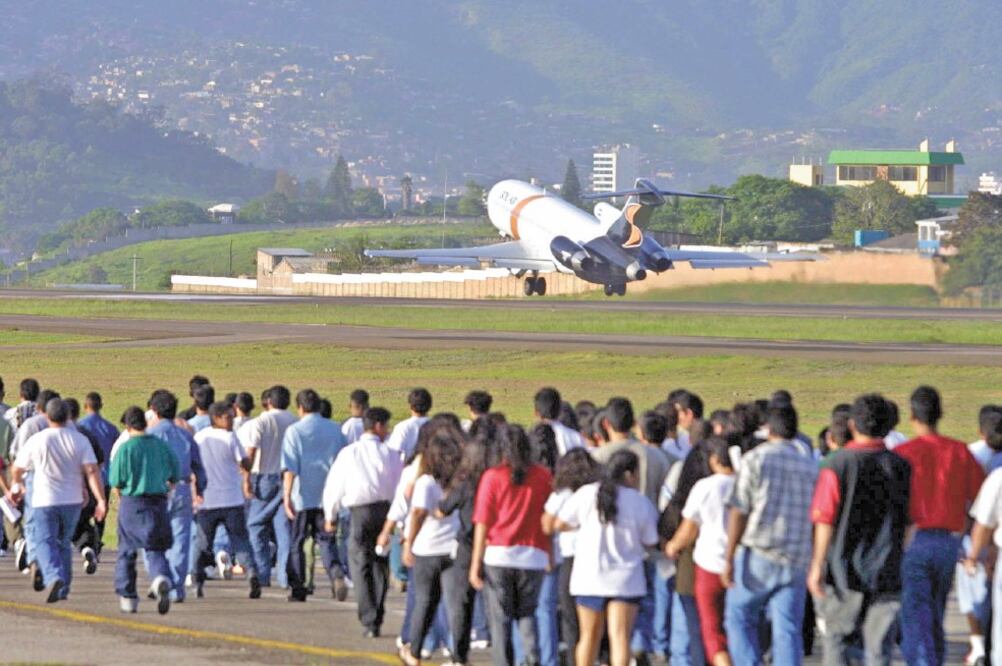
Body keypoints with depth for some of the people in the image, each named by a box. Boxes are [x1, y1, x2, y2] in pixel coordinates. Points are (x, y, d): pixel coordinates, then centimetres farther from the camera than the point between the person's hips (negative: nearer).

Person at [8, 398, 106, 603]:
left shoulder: (37, 440, -5)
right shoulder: (80, 440, -3)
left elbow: (17, 468, 8)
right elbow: (92, 471, -12)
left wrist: (16, 482, 31)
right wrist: (101, 501, -12)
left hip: (45, 501, -3)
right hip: (72, 501, 3)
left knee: (45, 542, -3)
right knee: (64, 543, 18)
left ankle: (54, 577, -30)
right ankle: (63, 589, 22)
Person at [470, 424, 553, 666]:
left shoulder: (493, 477, -4)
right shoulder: (544, 476, 2)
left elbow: (483, 523, -5)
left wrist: (476, 563, -2)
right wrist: (551, 556, 15)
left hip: (499, 554, -2)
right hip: (534, 556, 2)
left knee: (500, 618, 6)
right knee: (527, 613, 14)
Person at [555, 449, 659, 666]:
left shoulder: (586, 494, -3)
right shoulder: (642, 503, -6)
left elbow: (560, 524, 3)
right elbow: (650, 542, 2)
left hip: (589, 576, 2)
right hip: (626, 579, -2)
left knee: (589, 635, 16)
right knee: (620, 637, -6)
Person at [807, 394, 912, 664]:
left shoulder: (838, 464, -8)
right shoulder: (901, 467, 2)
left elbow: (825, 520, -10)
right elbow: (912, 522, 5)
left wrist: (818, 566, -4)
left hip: (845, 571, -2)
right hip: (887, 573, 2)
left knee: (838, 640, 12)